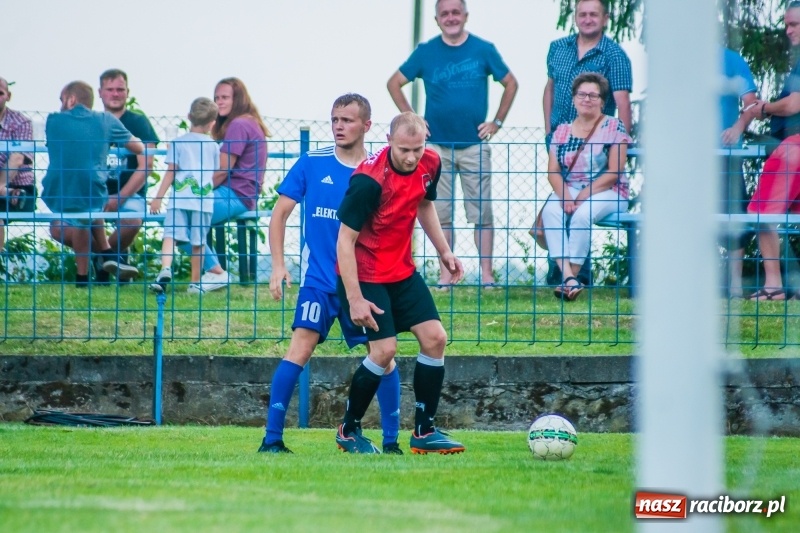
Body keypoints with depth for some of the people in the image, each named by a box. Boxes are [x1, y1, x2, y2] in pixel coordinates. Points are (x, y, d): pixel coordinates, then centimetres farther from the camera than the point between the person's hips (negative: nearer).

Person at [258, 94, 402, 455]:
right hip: (319, 280, -1)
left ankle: (391, 440, 14)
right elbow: (280, 212, 6)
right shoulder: (312, 164, 0)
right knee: (301, 347, -15)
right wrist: (278, 265, -2)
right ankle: (272, 438, -12)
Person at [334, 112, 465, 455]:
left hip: (402, 270, 7)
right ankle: (348, 431, 5)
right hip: (365, 275, -7)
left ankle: (424, 432, 8)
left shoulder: (430, 165, -5)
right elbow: (345, 240, -22)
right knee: (385, 350, -15)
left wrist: (444, 251, 13)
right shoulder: (369, 179, -26)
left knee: (435, 338, -2)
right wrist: (354, 299, -25)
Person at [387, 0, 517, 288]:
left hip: (475, 144, -1)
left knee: (481, 211, -2)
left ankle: (487, 274, 1)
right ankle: (445, 275, 6)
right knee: (440, 213, 2)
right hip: (437, 144, 1)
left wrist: (497, 122, 3)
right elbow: (394, 83, 10)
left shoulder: (483, 50, 2)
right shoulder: (426, 52, 3)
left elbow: (510, 83, 11)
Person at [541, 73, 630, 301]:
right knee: (550, 211, -29)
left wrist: (583, 196, -17)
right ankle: (568, 277, -40)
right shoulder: (562, 132, 12)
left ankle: (571, 275, -28)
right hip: (568, 191, 4)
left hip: (606, 193, -3)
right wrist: (565, 196, -16)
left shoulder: (614, 128, -1)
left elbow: (614, 173, -9)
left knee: (582, 214, -35)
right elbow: (553, 171, 5)